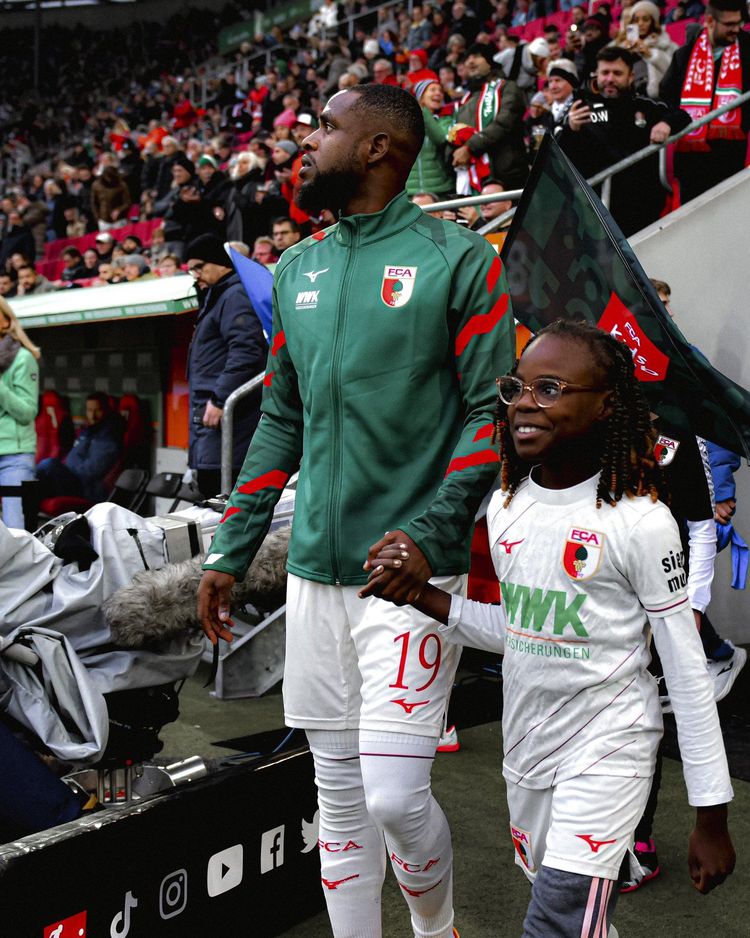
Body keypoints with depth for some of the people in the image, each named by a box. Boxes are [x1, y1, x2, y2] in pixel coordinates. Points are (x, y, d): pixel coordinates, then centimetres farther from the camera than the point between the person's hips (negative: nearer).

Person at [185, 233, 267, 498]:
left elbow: (245, 352, -22)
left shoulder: (235, 296, -8)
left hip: (223, 416, -11)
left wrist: (220, 400, -22)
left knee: (216, 490, -14)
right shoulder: (216, 298, 25)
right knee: (208, 486, 9)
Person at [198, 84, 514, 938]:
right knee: (339, 796, 13)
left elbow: (491, 412, -7)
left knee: (394, 796, -6)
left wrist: (431, 531, -20)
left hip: (410, 571, -5)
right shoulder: (297, 269, 14)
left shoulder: (458, 259, -4)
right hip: (313, 573, 6)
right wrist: (229, 552, 14)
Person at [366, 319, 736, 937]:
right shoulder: (505, 505, 1)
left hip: (605, 748, -6)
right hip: (526, 742, 6)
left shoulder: (639, 521, -16)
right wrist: (421, 595, -5)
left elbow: (688, 672, -11)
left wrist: (712, 818, -8)